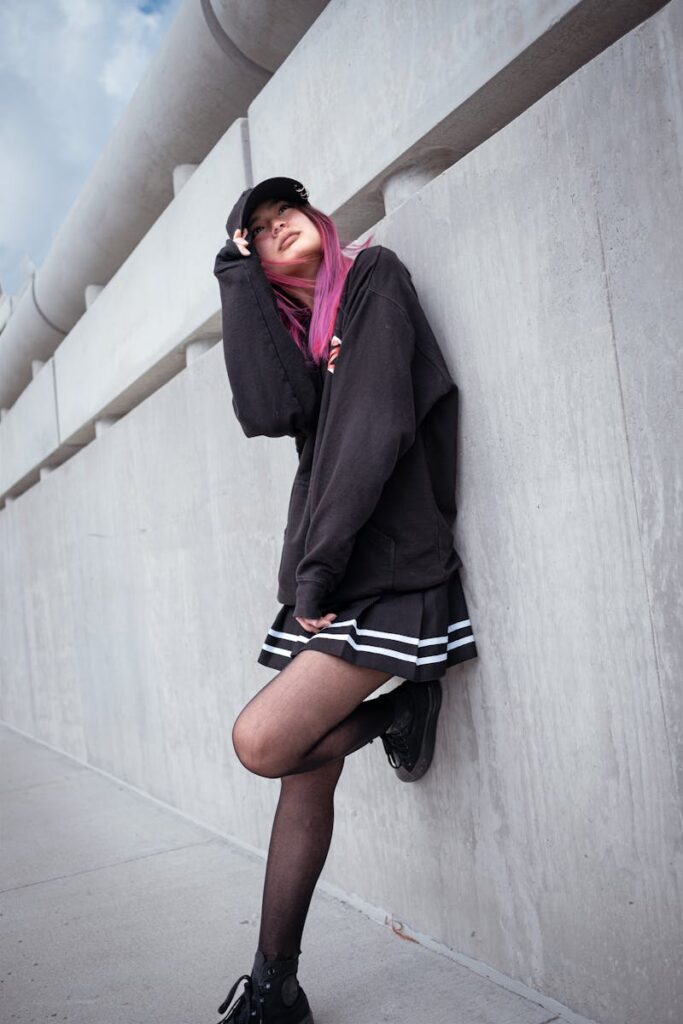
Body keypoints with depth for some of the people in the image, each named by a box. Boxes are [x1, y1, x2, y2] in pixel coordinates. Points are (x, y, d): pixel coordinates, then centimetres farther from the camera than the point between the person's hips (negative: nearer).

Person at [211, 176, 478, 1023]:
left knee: (261, 741, -15)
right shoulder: (286, 326, 17)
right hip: (324, 582, 6)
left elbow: (377, 424, -12)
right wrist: (238, 277, 0)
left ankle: (399, 712, 9)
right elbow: (270, 412, -8)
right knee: (305, 780, 5)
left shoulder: (374, 277, 1)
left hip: (388, 579, -6)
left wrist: (318, 567, -12)